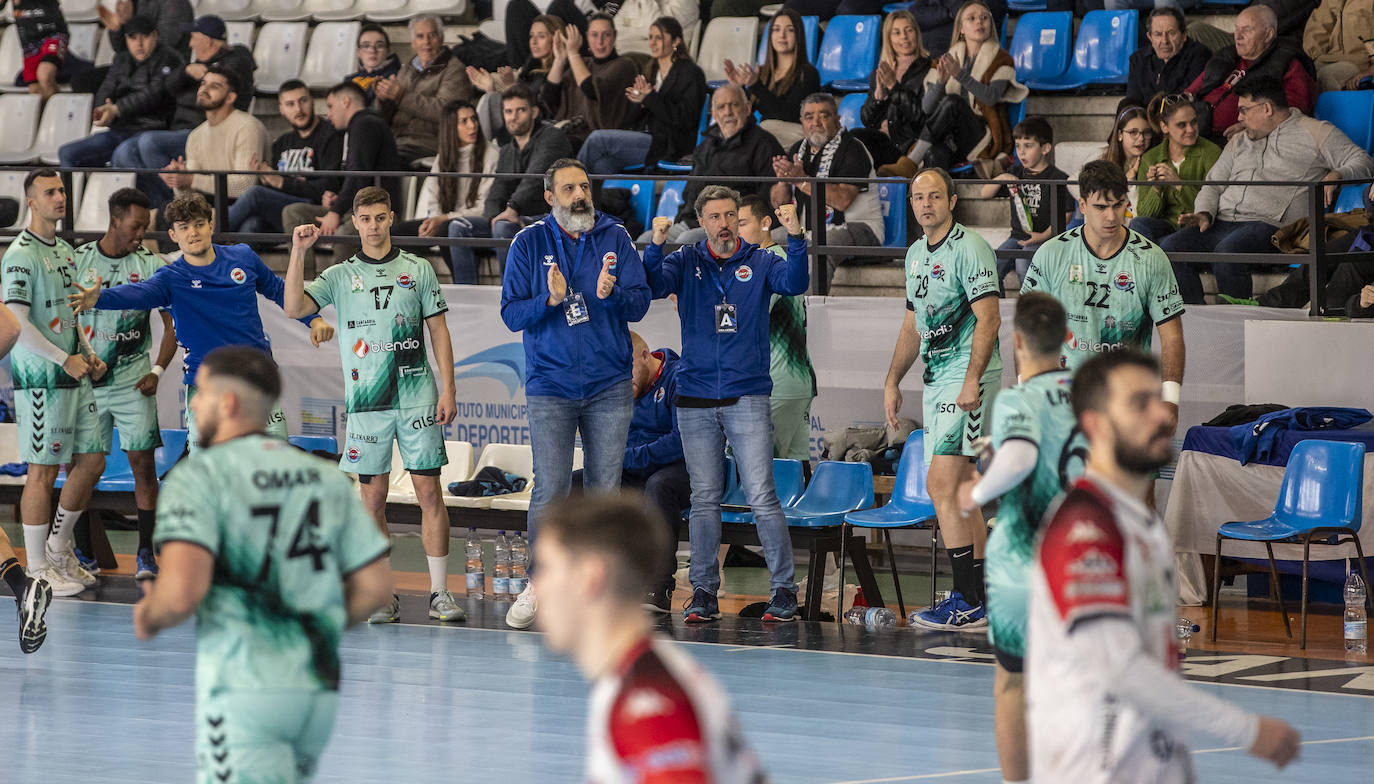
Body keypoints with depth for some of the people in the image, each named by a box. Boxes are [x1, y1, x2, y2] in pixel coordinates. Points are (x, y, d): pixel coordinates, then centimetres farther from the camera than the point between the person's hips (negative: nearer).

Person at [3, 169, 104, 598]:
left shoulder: (64, 250, 15)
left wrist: (88, 354, 11)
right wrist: (65, 359, -17)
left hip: (73, 376, 9)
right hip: (40, 381, -9)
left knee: (91, 461, 11)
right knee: (43, 471, -3)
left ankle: (59, 547, 26)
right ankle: (38, 568, 5)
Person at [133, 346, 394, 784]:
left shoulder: (200, 477, -10)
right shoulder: (325, 478, 10)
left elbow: (181, 591, -23)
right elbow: (375, 586, 8)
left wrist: (148, 617, 1)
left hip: (245, 690, -7)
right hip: (316, 692, 7)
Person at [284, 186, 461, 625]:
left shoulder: (418, 270, 7)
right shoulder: (339, 276, 7)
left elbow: (439, 330, 8)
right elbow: (293, 308, -6)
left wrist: (448, 390, 0)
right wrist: (298, 251, -14)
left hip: (418, 399, -1)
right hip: (366, 402, 1)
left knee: (429, 493, -3)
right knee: (373, 497, 3)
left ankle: (439, 593, 1)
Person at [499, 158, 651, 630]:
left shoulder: (615, 238, 3)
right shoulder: (530, 243, 1)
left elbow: (639, 305, -1)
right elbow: (511, 315, -2)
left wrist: (610, 294, -23)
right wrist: (551, 300, -21)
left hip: (610, 385, 2)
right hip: (550, 386, -2)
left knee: (604, 490, 4)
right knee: (551, 491, -7)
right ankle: (539, 586, 5)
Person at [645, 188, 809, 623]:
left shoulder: (760, 262, 5)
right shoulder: (686, 262, 9)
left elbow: (795, 283, -12)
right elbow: (654, 286, -6)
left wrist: (795, 238, -29)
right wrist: (655, 246, -24)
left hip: (747, 398, -2)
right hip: (696, 400, 2)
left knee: (762, 497, -6)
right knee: (704, 499, 5)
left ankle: (783, 590, 0)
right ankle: (704, 592, 10)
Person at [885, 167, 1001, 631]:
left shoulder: (970, 249, -11)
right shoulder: (916, 255, 16)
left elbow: (989, 318, -16)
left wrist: (973, 380, -23)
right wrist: (893, 380, 20)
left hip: (968, 378, -9)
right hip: (936, 381, 9)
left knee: (941, 485, -15)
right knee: (959, 489, 9)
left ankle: (968, 602, -14)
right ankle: (982, 600, 14)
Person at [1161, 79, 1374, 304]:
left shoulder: (1315, 132, 10)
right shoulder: (1239, 142, 30)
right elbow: (1213, 184, 26)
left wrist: (1336, 175, -19)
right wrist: (1204, 213, 4)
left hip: (1269, 225, -7)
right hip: (1222, 223, 7)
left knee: (1226, 252, -37)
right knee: (1170, 246, -19)